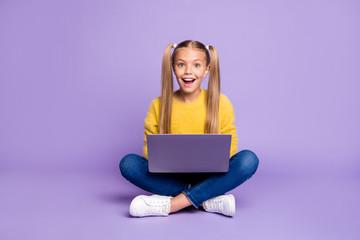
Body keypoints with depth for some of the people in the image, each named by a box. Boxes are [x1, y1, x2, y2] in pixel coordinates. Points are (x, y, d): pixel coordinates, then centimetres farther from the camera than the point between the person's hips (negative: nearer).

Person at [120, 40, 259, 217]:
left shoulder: (220, 103, -2)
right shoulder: (159, 106, -1)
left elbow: (229, 148, 0)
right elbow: (149, 148, 0)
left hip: (209, 177, 0)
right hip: (171, 178, 1)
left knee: (248, 160, -27)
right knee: (128, 163, -23)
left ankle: (170, 204, -31)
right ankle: (208, 201, -27)